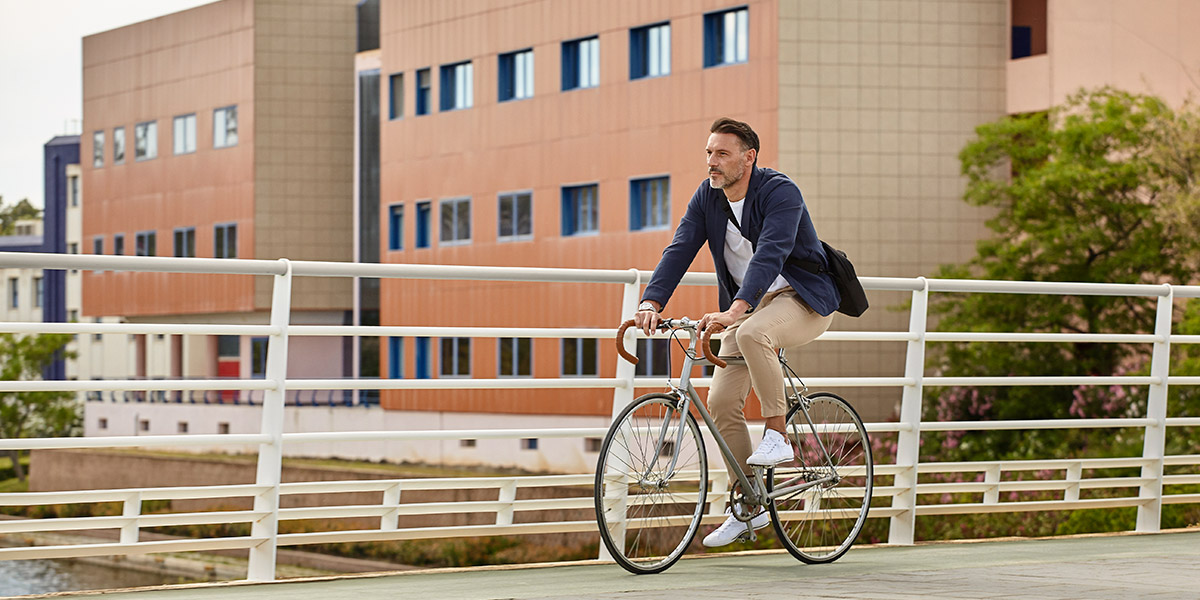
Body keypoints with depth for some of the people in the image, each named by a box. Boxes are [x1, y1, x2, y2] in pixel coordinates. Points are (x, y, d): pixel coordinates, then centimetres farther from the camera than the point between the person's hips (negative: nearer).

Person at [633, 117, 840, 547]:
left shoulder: (779, 193, -21)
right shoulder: (707, 197, -1)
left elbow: (769, 255, -35)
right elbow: (679, 250, -10)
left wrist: (734, 310, -48)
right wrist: (651, 302, -26)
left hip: (803, 300, -7)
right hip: (749, 304, 7)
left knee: (752, 333, -39)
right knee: (721, 402, -5)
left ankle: (777, 435, -23)